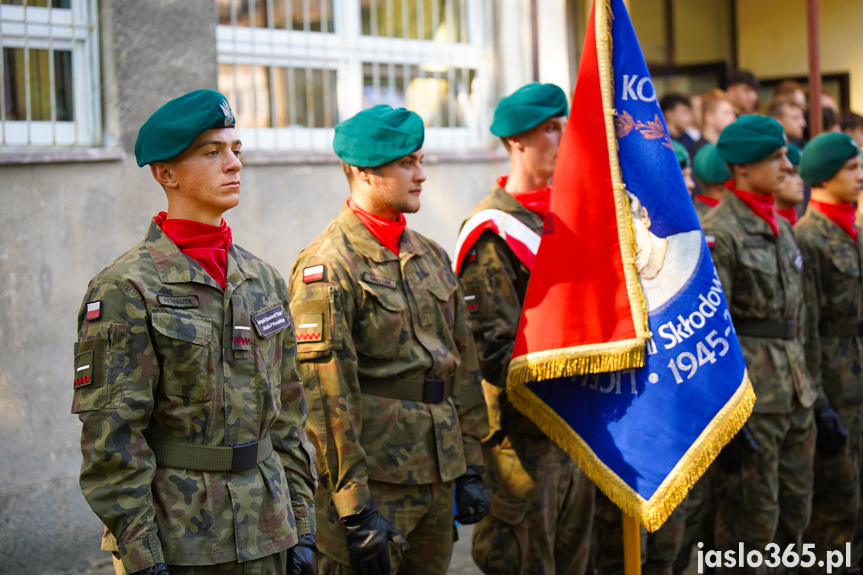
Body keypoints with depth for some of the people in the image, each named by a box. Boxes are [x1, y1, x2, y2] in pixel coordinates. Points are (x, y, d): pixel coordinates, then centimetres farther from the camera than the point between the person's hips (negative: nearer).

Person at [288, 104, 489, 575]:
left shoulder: (431, 257, 13)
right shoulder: (327, 267, -12)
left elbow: (463, 368, 17)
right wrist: (355, 509, -18)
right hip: (373, 481, -7)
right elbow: (325, 396, -16)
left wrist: (470, 467, 13)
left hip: (438, 478, 7)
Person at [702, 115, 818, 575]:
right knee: (752, 522, -1)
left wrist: (805, 385, 19)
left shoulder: (781, 228, 14)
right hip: (750, 397, -8)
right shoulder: (718, 234, -12)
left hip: (794, 396, 8)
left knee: (795, 513, 14)